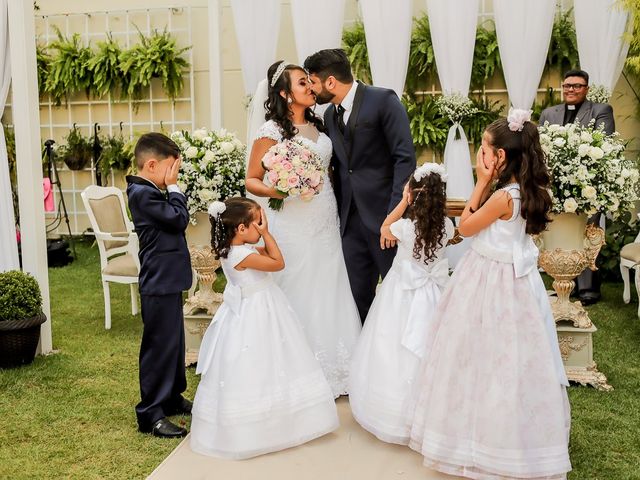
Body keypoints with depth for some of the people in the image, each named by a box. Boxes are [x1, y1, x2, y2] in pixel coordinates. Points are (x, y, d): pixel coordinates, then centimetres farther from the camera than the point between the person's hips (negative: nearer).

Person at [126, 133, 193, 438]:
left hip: (168, 280, 11)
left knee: (174, 342, 20)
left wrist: (170, 188, 9)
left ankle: (172, 398, 34)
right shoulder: (143, 193, -18)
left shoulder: (149, 192, 13)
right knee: (159, 346, -4)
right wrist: (173, 186, -12)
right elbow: (179, 219, -20)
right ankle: (150, 414, 5)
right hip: (159, 283, -11)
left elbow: (174, 220, 17)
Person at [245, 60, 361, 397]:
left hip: (326, 222, 6)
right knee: (299, 296, 0)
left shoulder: (316, 125, 12)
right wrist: (274, 191, -24)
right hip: (294, 226, -6)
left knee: (330, 292, 9)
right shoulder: (272, 130, -8)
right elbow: (252, 180, -5)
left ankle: (333, 368, 22)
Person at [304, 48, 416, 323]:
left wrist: (395, 215, -19)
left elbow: (405, 158, -14)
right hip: (351, 220, 6)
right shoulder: (330, 115, 13)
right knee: (358, 296, 10)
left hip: (385, 216, -6)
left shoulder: (383, 100, -9)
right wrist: (338, 214, 8)